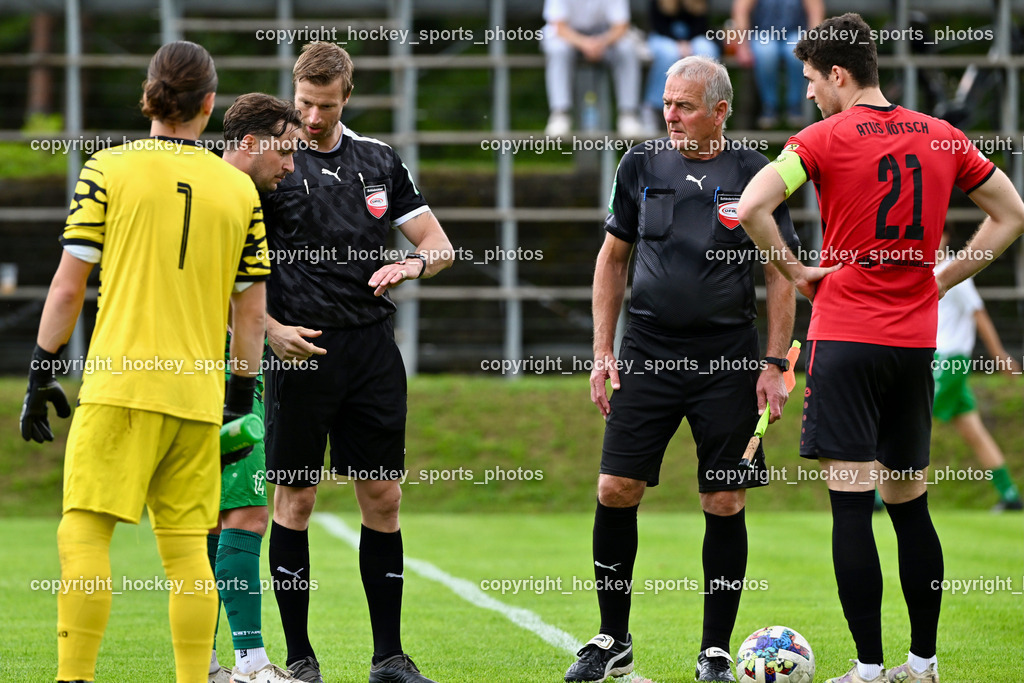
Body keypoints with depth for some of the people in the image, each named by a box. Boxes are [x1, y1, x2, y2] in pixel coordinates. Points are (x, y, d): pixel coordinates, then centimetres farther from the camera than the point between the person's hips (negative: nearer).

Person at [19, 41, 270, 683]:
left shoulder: (109, 168, 0)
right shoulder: (240, 189, 8)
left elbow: (68, 286, -1)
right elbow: (252, 313, 10)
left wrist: (41, 375, 7)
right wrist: (241, 401, 19)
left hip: (120, 387, -3)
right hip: (198, 394, 3)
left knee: (83, 533, -4)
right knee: (186, 547, 7)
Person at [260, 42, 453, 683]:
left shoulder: (379, 161, 10)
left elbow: (440, 245, 14)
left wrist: (413, 263, -8)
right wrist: (271, 329, -14)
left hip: (373, 347, 4)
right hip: (301, 350, -4)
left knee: (383, 498, 3)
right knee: (295, 498, -1)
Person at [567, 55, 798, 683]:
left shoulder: (755, 176, -1)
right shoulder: (642, 166, 5)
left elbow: (781, 274, 3)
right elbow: (613, 258, 13)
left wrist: (775, 362, -3)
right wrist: (603, 350, 7)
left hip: (728, 362, -2)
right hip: (647, 355, 2)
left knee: (725, 504, 0)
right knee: (615, 491, -4)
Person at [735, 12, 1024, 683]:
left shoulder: (825, 138, -7)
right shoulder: (942, 137, 7)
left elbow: (750, 207, -18)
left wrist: (795, 270, -4)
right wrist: (942, 277, 15)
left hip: (845, 337, -5)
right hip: (915, 342, 5)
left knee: (851, 504, -5)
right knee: (910, 504, 13)